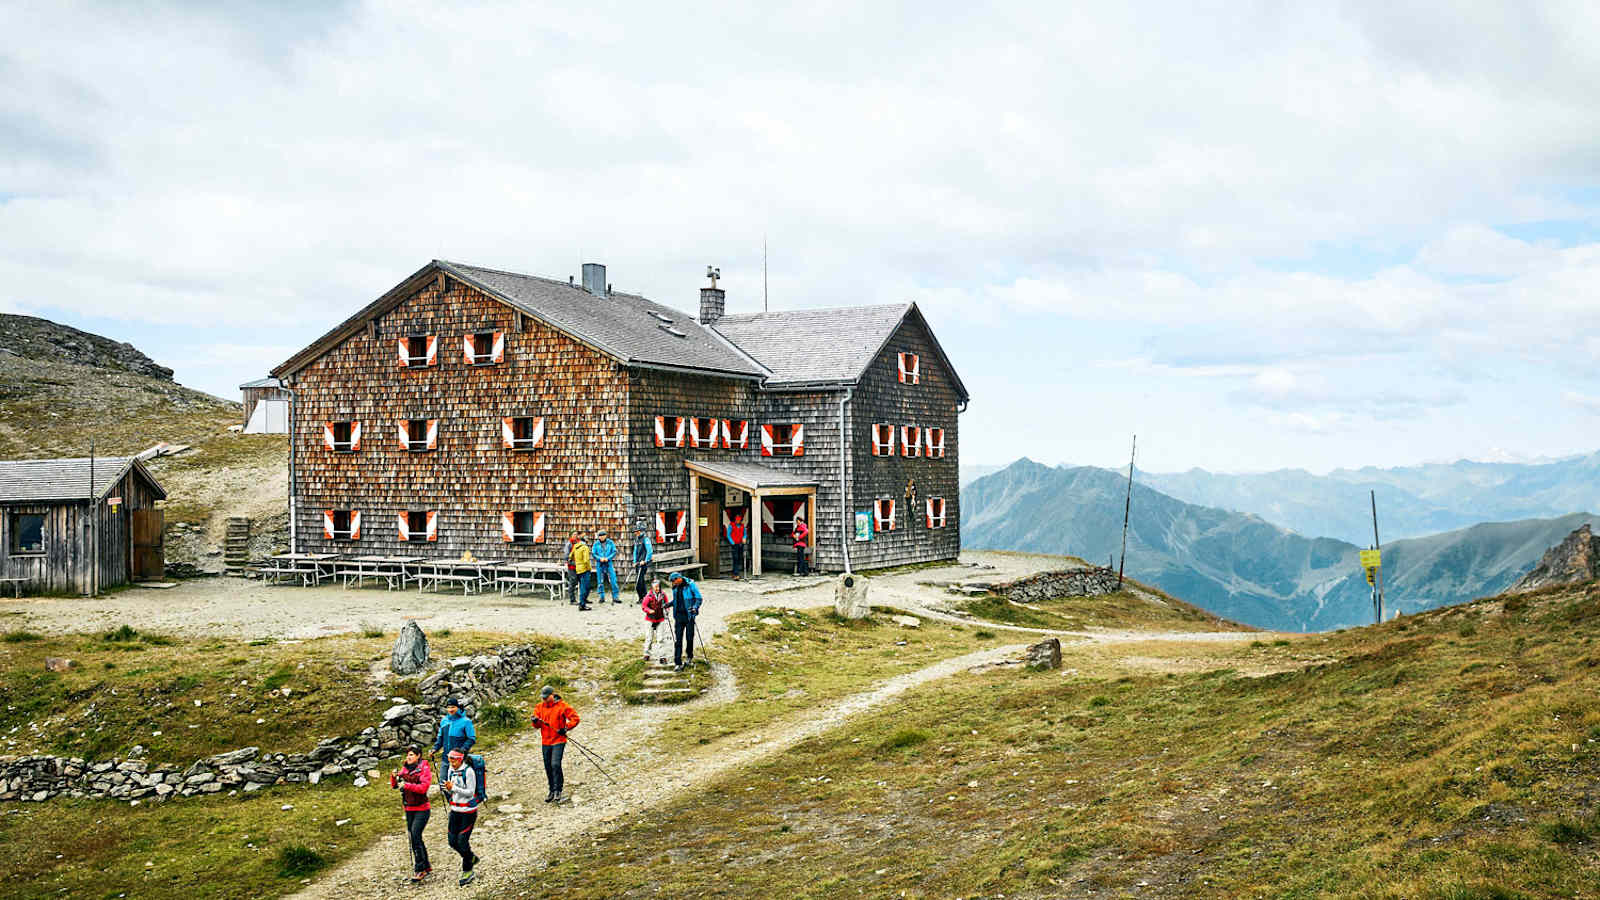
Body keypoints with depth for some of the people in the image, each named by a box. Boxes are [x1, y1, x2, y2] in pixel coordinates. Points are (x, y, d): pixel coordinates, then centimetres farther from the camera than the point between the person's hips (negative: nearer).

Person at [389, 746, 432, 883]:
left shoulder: (424, 769, -9)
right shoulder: (405, 769, 9)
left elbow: (423, 787, -21)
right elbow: (394, 785, 6)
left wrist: (407, 785, -30)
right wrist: (394, 777, -14)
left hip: (421, 809, -7)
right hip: (409, 809, 7)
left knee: (415, 835, -18)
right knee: (415, 839, 11)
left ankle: (419, 869, -13)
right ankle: (426, 868, 22)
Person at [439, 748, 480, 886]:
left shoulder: (468, 771, -15)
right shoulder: (450, 771, 5)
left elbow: (470, 792, -17)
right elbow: (451, 791, 13)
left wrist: (454, 788, -25)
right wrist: (445, 790, -10)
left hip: (468, 812, -7)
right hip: (455, 811, 7)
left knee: (462, 841, -7)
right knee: (453, 842, 8)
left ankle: (467, 872, 10)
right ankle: (472, 858, 33)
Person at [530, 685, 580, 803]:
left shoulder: (562, 706, -7)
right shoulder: (540, 707, 8)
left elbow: (575, 718, -6)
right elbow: (537, 724, 8)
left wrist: (566, 728, -17)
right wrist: (535, 721, -15)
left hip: (558, 741, -6)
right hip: (545, 742, 6)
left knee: (555, 764, -18)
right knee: (548, 767, 10)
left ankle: (558, 790, -10)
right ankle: (552, 791, 21)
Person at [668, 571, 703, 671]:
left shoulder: (690, 585, -7)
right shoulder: (675, 588, 10)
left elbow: (699, 598, -7)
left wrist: (695, 607, -22)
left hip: (689, 615, -4)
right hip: (678, 615, 4)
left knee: (690, 638, 7)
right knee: (678, 639, -3)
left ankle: (689, 657, 32)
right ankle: (678, 664, -3)